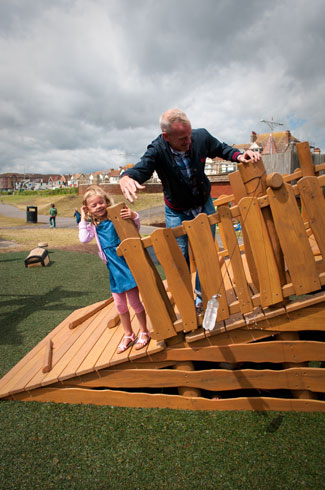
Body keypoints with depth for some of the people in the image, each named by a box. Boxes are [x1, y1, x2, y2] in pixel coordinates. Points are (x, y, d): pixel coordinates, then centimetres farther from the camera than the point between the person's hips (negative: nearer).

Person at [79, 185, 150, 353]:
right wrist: (83, 219, -5)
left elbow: (136, 227, -4)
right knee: (120, 304, 13)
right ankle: (128, 335, 32)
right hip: (114, 268, 5)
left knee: (134, 300, 3)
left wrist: (133, 216, -24)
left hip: (126, 263, -4)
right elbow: (84, 239, -9)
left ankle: (144, 332, 24)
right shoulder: (93, 225, 6)